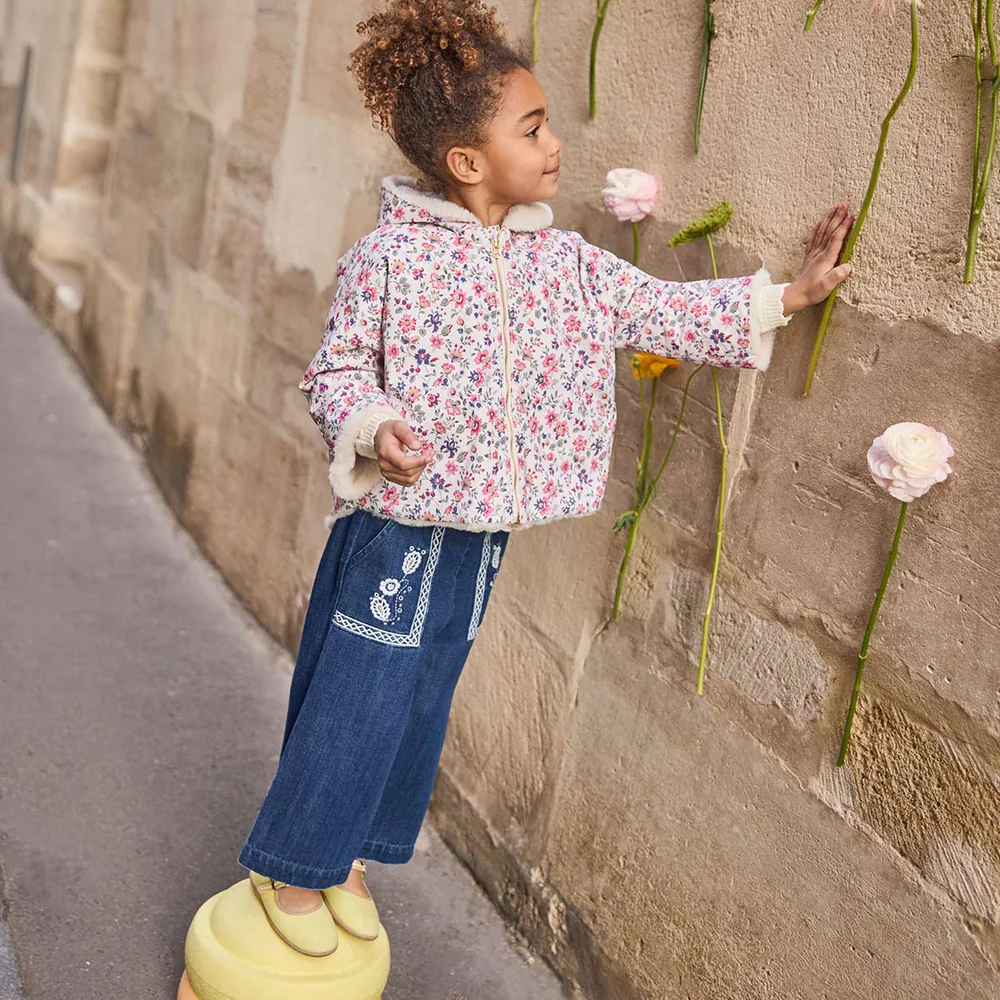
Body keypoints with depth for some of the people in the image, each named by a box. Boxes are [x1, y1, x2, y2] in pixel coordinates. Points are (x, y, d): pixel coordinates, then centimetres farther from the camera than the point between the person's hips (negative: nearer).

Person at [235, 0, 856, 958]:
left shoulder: (566, 261, 3)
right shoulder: (389, 256, -12)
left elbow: (663, 310, 9)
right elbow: (336, 368, -8)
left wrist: (785, 295, 7)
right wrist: (373, 428, -27)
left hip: (480, 536, 6)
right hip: (396, 524, -6)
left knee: (419, 704, 17)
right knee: (353, 706, 3)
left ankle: (345, 857, 37)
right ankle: (289, 868, 25)